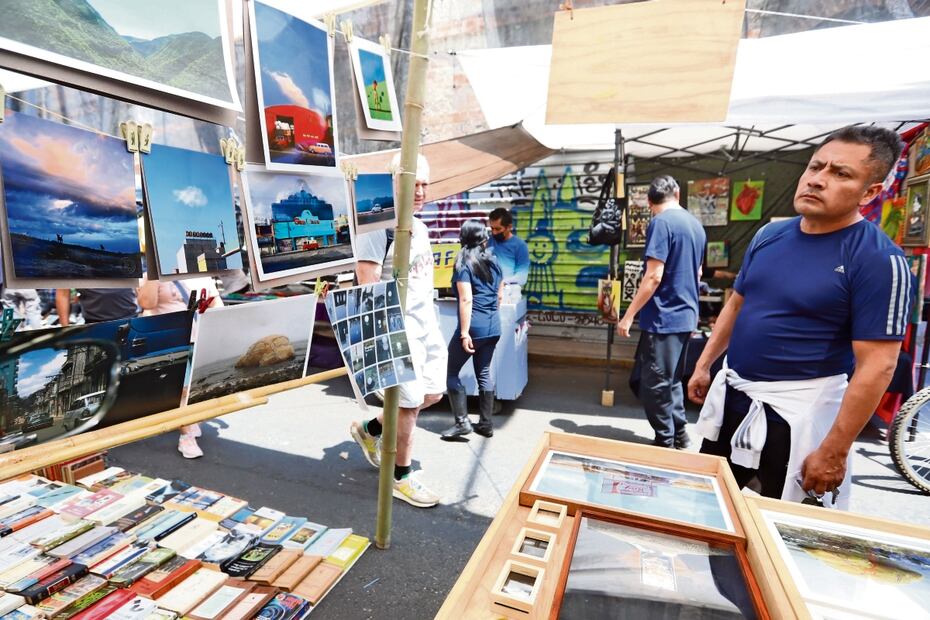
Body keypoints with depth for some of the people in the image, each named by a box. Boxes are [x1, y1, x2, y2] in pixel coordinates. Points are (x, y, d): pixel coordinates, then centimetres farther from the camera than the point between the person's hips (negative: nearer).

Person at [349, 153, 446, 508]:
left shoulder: (420, 227, 13)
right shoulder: (377, 226, -15)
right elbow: (368, 288, -20)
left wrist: (429, 319, 19)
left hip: (428, 325, 9)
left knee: (433, 393, 17)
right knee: (409, 402, 1)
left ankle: (369, 429, 36)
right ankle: (401, 478, 23)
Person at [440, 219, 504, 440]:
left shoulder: (464, 263, -9)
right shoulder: (493, 261, 10)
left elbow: (466, 300, -17)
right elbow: (499, 295, 15)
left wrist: (464, 333, -18)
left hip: (473, 327, -7)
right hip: (494, 327, 7)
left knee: (451, 372, 6)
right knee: (484, 373, 15)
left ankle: (462, 422, 4)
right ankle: (486, 423, 20)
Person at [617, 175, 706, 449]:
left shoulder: (661, 222, -13)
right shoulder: (696, 224, 12)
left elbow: (653, 277, -20)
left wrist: (628, 315, -16)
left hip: (663, 317, -9)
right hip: (685, 316, 9)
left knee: (654, 385, 2)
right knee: (671, 380, 20)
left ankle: (665, 442, 13)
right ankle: (679, 435, 30)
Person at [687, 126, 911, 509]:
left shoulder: (878, 259, -16)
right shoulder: (769, 235, 3)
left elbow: (876, 366, -18)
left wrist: (834, 451, -19)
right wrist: (704, 365, 12)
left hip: (797, 410, -6)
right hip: (731, 395, 6)